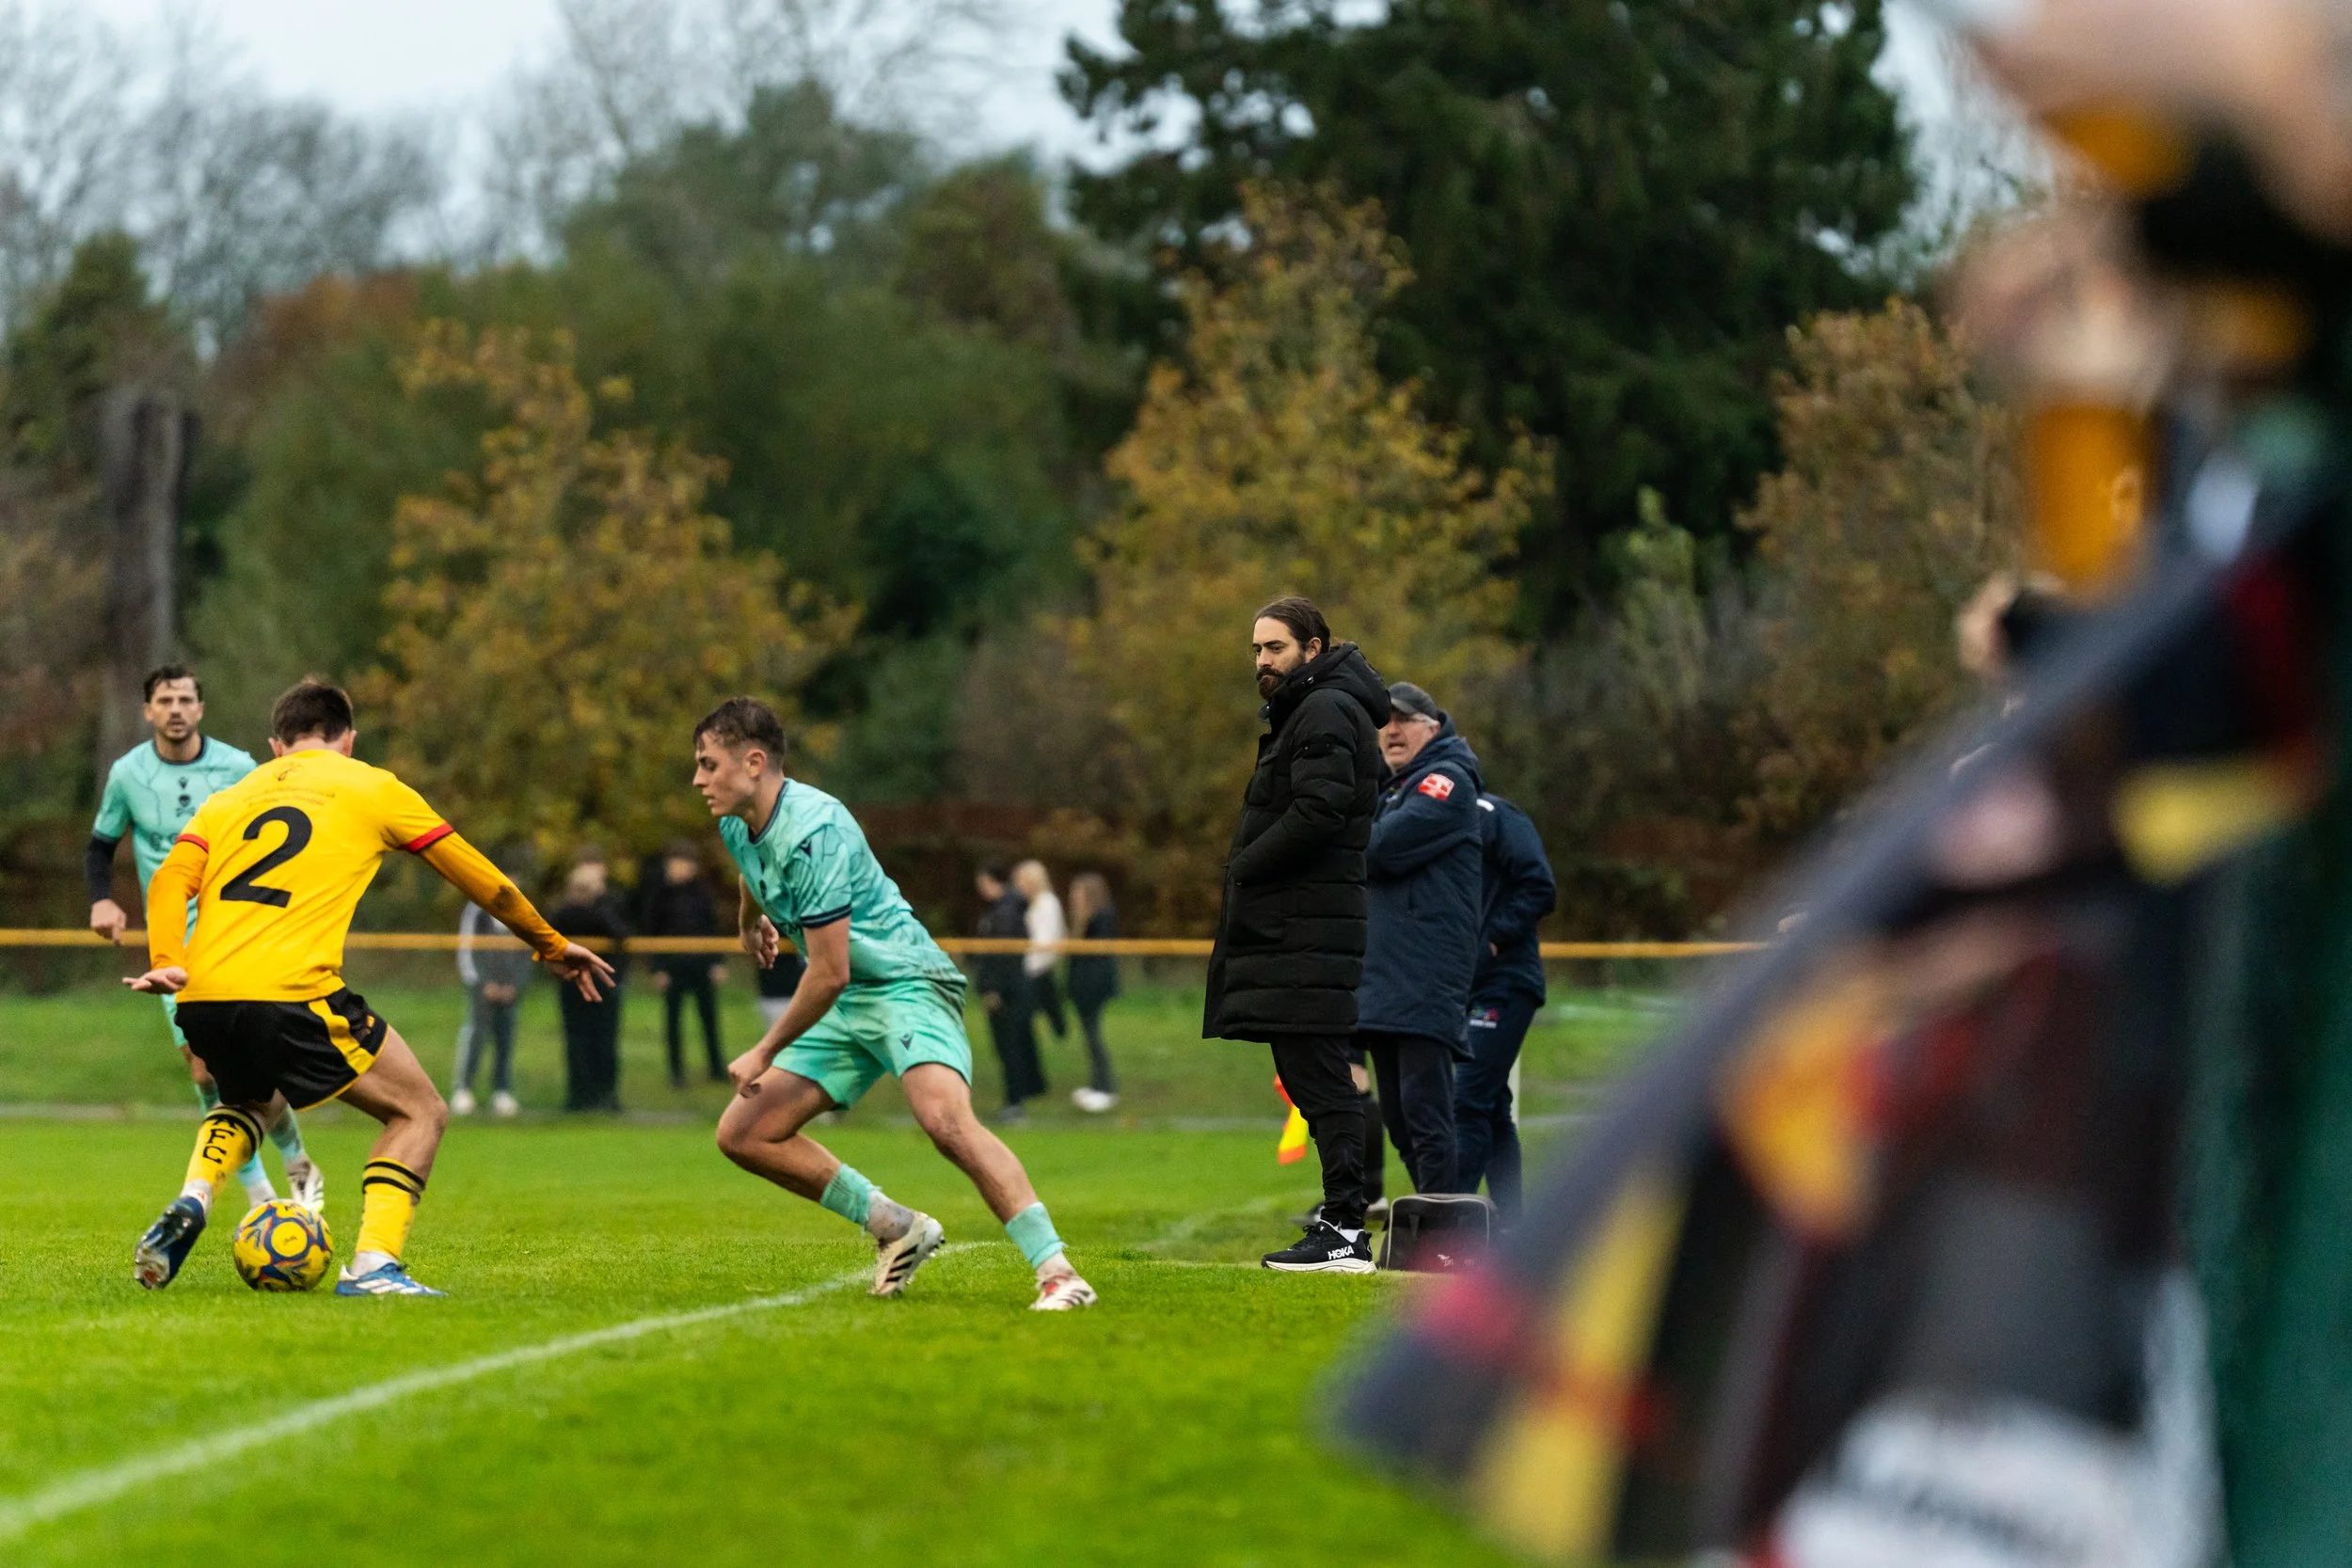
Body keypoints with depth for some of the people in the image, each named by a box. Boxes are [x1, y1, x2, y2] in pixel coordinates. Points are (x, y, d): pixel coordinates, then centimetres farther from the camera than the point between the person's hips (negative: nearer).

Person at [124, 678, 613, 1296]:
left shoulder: (230, 799, 24)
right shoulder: (371, 788, 15)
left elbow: (170, 880, 6)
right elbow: (480, 879, 21)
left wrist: (167, 964, -6)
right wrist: (552, 945, 33)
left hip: (200, 997, 5)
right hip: (291, 992, -5)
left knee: (251, 1100, 36)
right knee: (420, 1112, 11)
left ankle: (192, 1202, 9)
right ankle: (373, 1264, -8)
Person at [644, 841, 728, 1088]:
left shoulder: (702, 891, 6)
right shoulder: (660, 893, 0)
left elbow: (713, 926, 9)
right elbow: (652, 931, 0)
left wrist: (718, 963, 3)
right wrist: (657, 969, -7)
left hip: (701, 962, 2)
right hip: (672, 963, -2)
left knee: (709, 1016, 4)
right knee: (672, 1019, 1)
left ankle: (717, 1067, 14)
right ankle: (676, 1071, 7)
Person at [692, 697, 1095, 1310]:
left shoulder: (815, 830, -24)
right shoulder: (737, 826, 4)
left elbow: (830, 973, -24)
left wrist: (764, 1053, -15)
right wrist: (750, 918, 50)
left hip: (907, 982, -10)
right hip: (845, 1007, 10)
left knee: (945, 1119, -33)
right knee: (742, 1134, 3)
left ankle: (1057, 1272, -35)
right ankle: (895, 1227, 11)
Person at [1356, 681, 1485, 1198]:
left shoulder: (1447, 782, -3)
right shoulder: (1389, 790, 26)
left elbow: (1383, 848, -16)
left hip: (1427, 979, -9)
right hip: (1384, 979, 9)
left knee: (1425, 1114, -13)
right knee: (1399, 1117, 10)